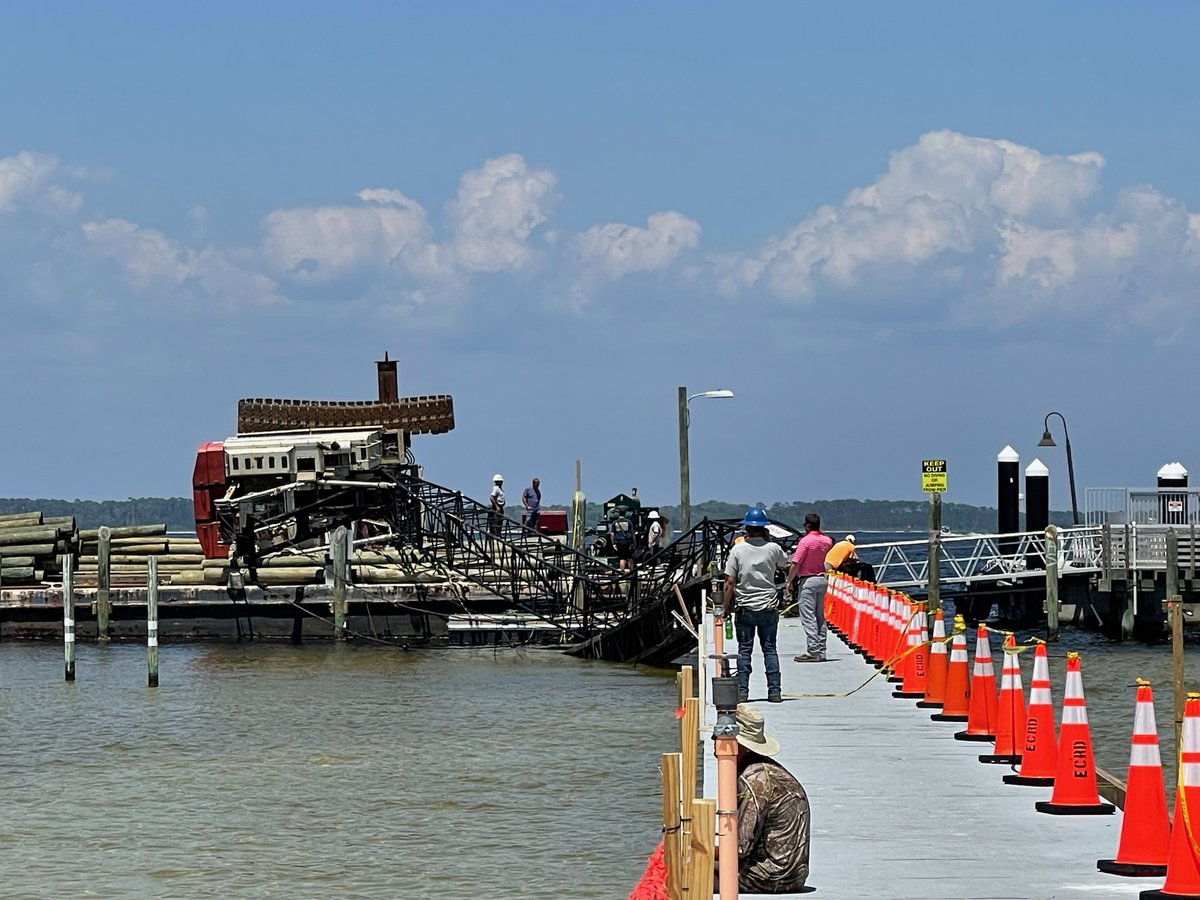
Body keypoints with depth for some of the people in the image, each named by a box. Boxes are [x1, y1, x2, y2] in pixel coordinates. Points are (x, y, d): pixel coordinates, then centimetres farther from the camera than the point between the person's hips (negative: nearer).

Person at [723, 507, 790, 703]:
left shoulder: (737, 550, -7)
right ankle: (774, 691, 4)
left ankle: (742, 691, 2)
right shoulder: (773, 548, -3)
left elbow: (730, 582, -8)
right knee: (770, 649, 7)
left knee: (744, 650, 5)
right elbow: (784, 564, 20)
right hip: (769, 606, 1)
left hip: (745, 607, -1)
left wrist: (726, 607, 1)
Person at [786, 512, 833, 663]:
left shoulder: (806, 541, -14)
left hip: (807, 581, -7)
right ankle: (821, 651, 11)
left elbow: (795, 564, -16)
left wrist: (789, 581, -6)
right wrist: (820, 532, 22)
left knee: (808, 617, -7)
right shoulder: (826, 541, 6)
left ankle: (813, 652, -13)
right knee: (820, 617, 12)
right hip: (822, 580, 7)